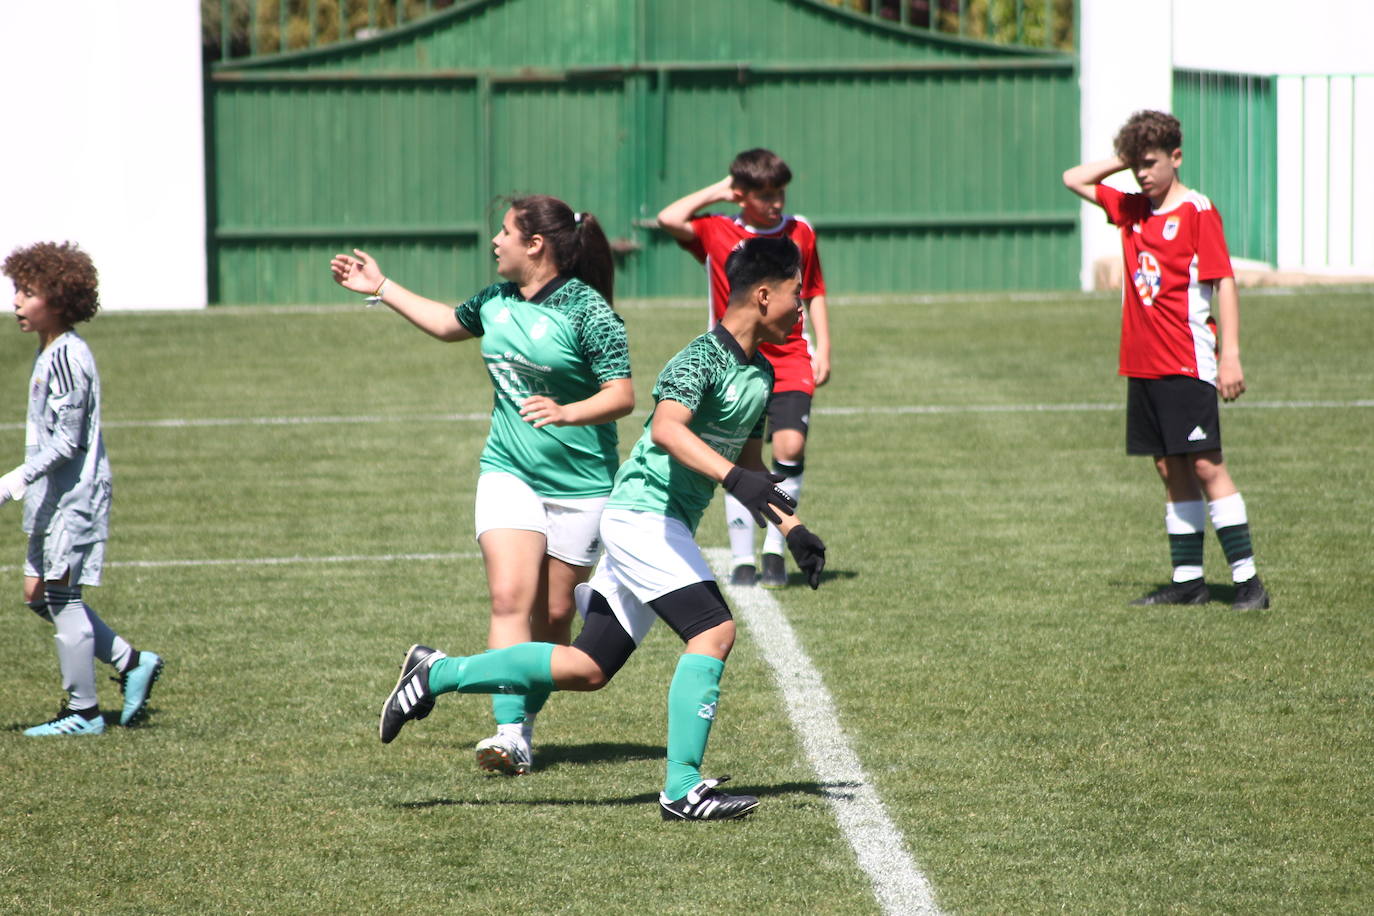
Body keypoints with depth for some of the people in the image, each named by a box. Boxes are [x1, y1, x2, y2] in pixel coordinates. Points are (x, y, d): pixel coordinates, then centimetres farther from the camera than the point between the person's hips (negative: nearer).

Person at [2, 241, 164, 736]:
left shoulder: (67, 357, -19)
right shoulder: (49, 353, 12)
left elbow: (66, 442, -22)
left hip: (73, 498, -10)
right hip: (52, 497, 10)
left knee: (61, 597, -3)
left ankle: (82, 711, 7)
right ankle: (132, 662, 21)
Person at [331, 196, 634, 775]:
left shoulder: (588, 312, -13)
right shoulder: (497, 302, 7)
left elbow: (622, 396, -16)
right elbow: (449, 323, 29)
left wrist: (567, 412, -32)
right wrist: (381, 288, 31)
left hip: (579, 485, -4)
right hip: (508, 472, 4)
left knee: (554, 615, 6)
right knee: (510, 598, -13)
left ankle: (525, 724, 22)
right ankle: (509, 734, -22)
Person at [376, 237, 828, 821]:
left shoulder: (760, 376, 14)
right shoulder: (704, 358, -16)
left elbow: (752, 470, 26)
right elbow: (666, 428, -35)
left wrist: (792, 530, 16)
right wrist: (735, 477, -46)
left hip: (664, 529, 9)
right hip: (642, 514, -9)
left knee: (588, 669, 7)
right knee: (713, 630, -22)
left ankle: (439, 673, 18)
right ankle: (682, 789, -21)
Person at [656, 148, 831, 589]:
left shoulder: (800, 232, 7)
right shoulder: (716, 232, -1)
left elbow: (815, 292, 16)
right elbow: (670, 219, -18)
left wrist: (823, 349, 8)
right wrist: (716, 191, -5)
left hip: (791, 360, 1)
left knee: (790, 445, -16)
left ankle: (775, 549, -2)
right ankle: (742, 559, 7)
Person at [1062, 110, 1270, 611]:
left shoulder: (1197, 211, -7)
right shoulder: (1131, 209, 13)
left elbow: (1224, 282, -11)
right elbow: (1074, 179, 25)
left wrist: (1230, 355, -17)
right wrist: (1126, 160, 10)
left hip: (1188, 363, -7)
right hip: (1142, 364, 7)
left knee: (1206, 465, -10)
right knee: (1171, 470, 8)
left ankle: (1247, 578, -10)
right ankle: (1188, 579, 11)